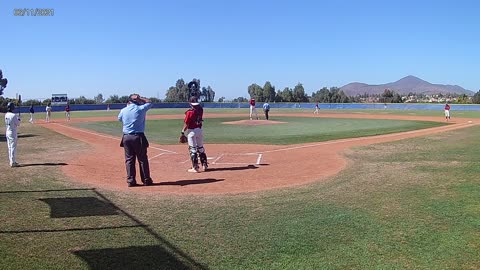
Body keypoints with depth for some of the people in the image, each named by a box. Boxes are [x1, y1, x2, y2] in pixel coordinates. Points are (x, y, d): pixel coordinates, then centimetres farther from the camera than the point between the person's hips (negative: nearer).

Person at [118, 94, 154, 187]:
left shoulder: (123, 110, 2)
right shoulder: (141, 109, -5)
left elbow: (119, 119, 23)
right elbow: (149, 102, 13)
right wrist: (139, 98, 3)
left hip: (126, 137, 3)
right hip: (138, 137, -3)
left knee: (129, 159, 9)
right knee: (143, 159, 6)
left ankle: (131, 180, 9)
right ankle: (146, 180, 13)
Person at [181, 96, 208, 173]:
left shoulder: (189, 112, -16)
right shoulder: (200, 110, -1)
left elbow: (186, 124, -16)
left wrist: (183, 132, -10)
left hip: (192, 131, -6)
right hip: (200, 130, 6)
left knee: (192, 149, 0)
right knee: (200, 148, 18)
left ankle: (195, 167, 1)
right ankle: (205, 165, 24)